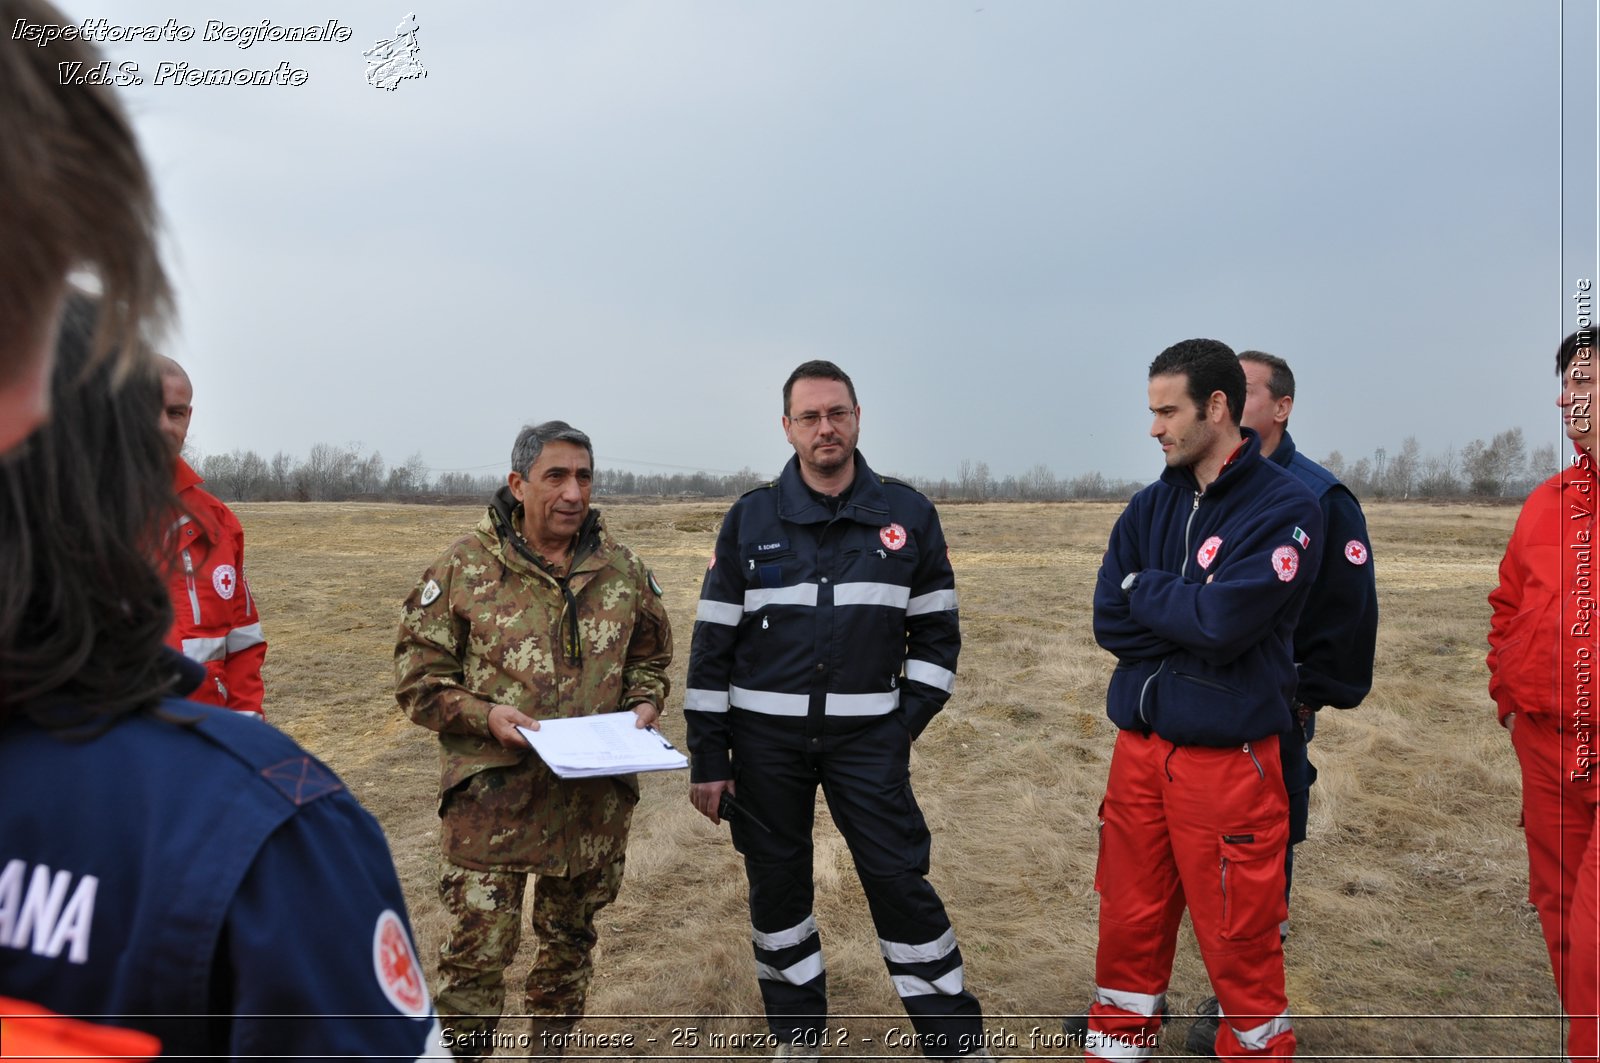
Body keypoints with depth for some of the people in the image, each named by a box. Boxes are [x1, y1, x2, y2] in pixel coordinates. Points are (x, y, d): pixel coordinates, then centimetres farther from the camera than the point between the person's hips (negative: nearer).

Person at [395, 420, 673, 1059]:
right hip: (491, 794, -3)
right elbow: (418, 676, -4)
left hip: (596, 796, 4)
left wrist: (644, 704, -2)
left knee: (570, 940, 19)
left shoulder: (622, 569, 4)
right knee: (476, 949, -2)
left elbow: (650, 656, 17)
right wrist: (484, 714, -18)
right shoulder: (464, 567, -7)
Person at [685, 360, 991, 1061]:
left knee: (900, 883, -2)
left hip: (868, 737, -1)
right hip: (764, 740, 1)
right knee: (776, 887, 10)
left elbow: (937, 630, 7)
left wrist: (908, 723, -4)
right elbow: (712, 644, 1)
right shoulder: (750, 519, 0)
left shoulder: (908, 515, 1)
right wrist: (707, 758, -1)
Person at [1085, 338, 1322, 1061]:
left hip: (1228, 757, -5)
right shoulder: (1151, 507, 9)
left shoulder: (1285, 507, -8)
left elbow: (1224, 620, -20)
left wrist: (1146, 591, -4)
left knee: (1241, 946, 5)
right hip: (1139, 746, 5)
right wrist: (1191, 617, -11)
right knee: (1128, 926, 14)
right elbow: (1110, 621, 0)